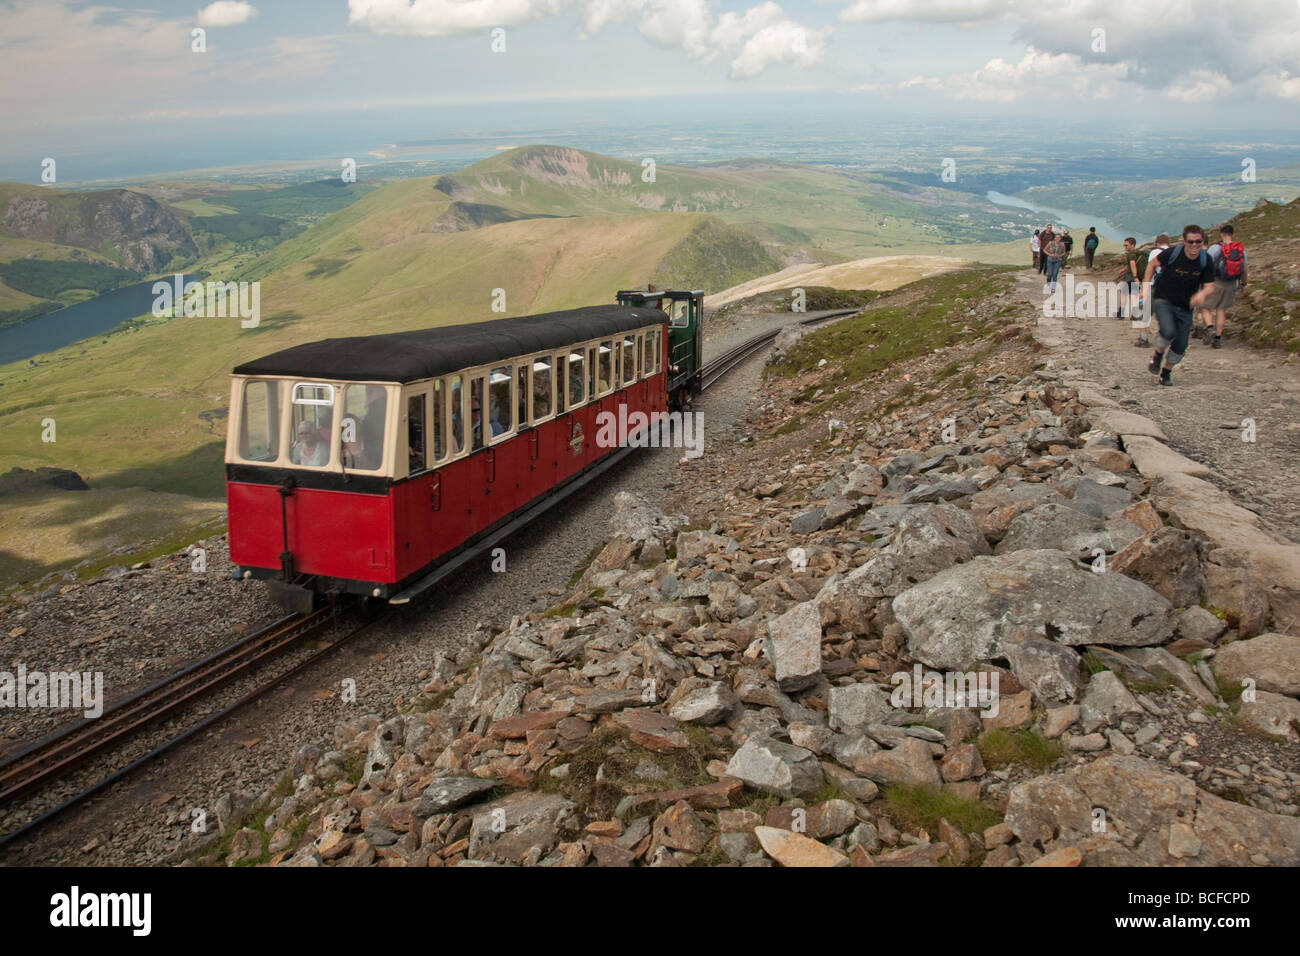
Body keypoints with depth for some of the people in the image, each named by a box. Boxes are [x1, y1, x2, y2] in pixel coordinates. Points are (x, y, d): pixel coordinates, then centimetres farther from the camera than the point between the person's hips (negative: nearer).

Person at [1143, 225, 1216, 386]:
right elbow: (1152, 263, 2)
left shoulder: (1206, 260, -8)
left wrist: (1202, 293, -29)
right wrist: (1146, 286, -1)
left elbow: (1209, 286, -5)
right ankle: (1157, 355, 2)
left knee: (1181, 346, 4)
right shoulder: (1173, 253, -15)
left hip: (1186, 307, 4)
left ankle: (1165, 373, 28)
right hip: (1163, 300, -3)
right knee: (1169, 332, -29)